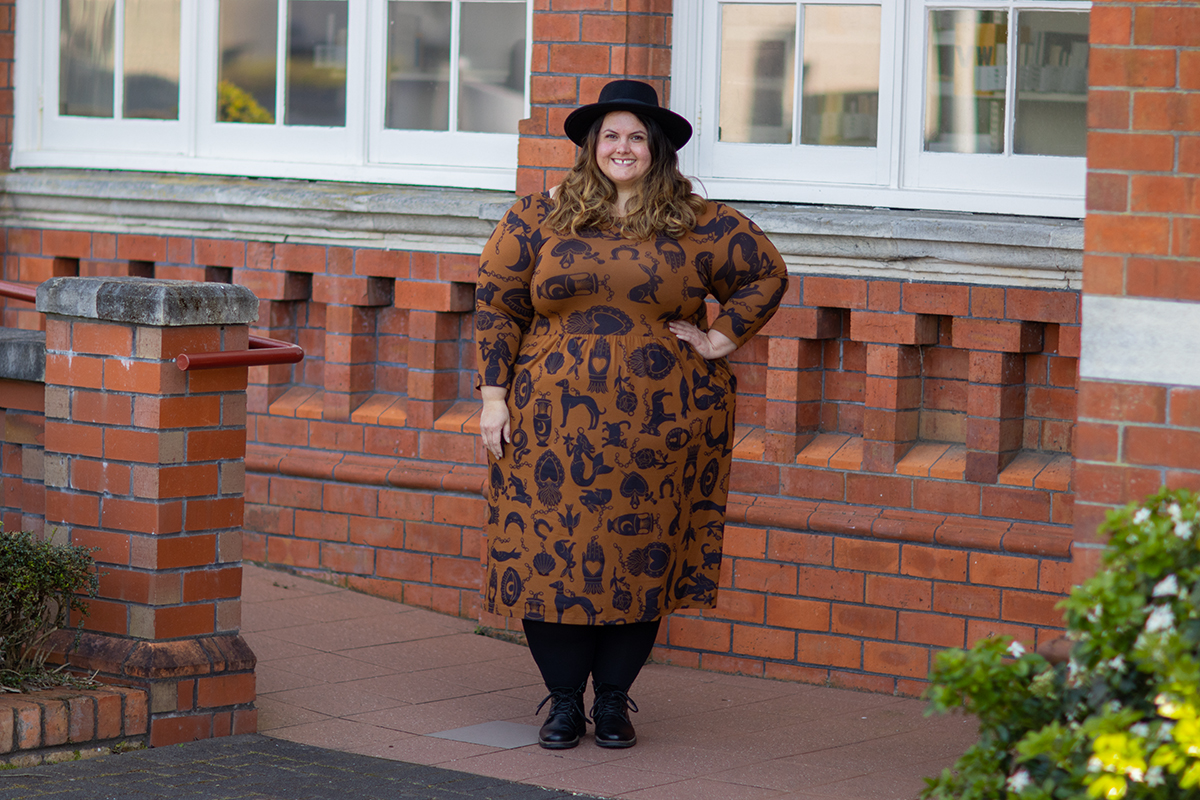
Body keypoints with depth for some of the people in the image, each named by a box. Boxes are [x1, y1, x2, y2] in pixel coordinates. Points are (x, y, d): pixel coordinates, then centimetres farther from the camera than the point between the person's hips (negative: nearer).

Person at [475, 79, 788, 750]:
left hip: (659, 428, 0)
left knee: (642, 559, 3)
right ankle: (565, 700, 11)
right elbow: (498, 303, 8)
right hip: (556, 423, 0)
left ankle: (614, 700, 15)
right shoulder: (540, 218, 6)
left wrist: (724, 337, 3)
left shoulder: (698, 226, 5)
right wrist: (494, 396, 2)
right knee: (552, 552, -1)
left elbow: (767, 274, 15)